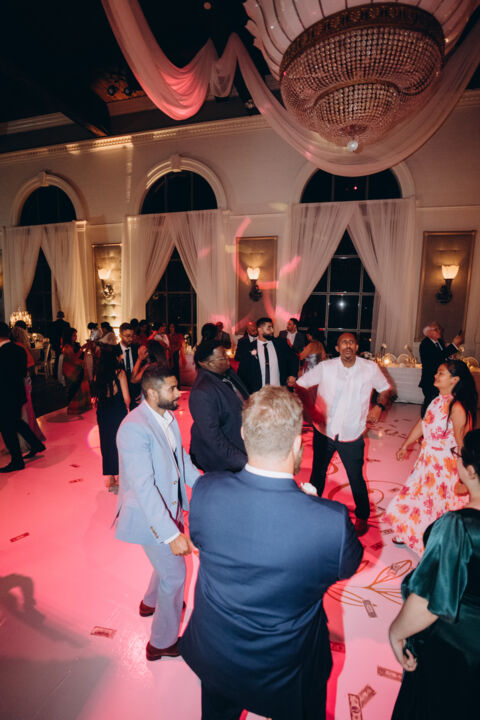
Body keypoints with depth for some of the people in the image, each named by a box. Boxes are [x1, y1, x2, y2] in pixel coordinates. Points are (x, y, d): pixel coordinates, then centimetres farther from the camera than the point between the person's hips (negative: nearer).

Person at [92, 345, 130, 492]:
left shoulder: (98, 374, 1)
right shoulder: (120, 373, -12)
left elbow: (97, 395, 6)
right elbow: (126, 398, -11)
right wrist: (126, 408, 8)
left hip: (102, 413, 4)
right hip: (118, 412, -4)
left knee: (106, 443, 13)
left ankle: (109, 479, 21)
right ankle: (119, 478, 18)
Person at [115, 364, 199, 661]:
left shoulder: (168, 416, -4)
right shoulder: (134, 428, -31)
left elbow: (182, 458, 7)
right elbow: (143, 487, -34)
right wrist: (172, 534, -36)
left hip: (172, 506, 8)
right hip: (151, 515, -8)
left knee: (169, 562, 28)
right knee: (175, 574, 8)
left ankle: (152, 602, 58)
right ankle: (162, 642, 35)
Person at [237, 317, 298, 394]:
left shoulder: (281, 343, 4)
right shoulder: (249, 348, -2)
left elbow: (293, 358, 14)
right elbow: (242, 372, 2)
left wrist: (292, 376, 1)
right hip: (258, 392, -1)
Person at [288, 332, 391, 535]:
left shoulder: (370, 368, -5)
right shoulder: (325, 367, -8)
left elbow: (385, 388, 10)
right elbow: (302, 384, -5)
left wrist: (379, 406, -7)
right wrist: (293, 384, -27)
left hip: (352, 435, -1)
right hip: (323, 431, 1)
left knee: (356, 478, 10)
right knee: (317, 473, 17)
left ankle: (362, 517, 37)